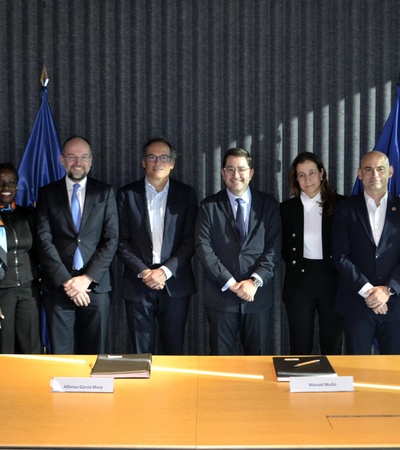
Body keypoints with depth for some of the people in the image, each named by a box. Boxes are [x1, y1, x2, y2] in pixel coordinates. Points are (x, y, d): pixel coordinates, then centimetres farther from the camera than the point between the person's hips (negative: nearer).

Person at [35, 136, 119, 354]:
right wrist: (66, 281, -10)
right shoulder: (47, 193, 6)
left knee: (94, 352, 6)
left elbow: (111, 239, 1)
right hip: (58, 286, 0)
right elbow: (44, 240, -1)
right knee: (61, 353, 4)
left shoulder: (105, 192, 7)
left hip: (95, 285, 0)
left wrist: (88, 278, -8)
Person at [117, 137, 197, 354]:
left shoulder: (185, 194, 5)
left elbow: (190, 240, 0)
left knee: (174, 350, 6)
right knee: (141, 352, 5)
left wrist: (166, 271, -10)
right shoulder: (127, 194, 5)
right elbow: (122, 241, 2)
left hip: (175, 284, 0)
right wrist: (142, 271, -10)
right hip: (138, 284, 0)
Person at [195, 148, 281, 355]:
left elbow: (274, 247, -1)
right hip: (221, 295, -1)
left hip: (258, 295, 1)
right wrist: (230, 283, -13)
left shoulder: (269, 205, 5)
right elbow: (203, 248, -5)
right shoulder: (209, 206, 3)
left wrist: (255, 281, -14)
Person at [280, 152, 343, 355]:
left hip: (333, 278, -1)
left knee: (332, 344, 11)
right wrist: (294, 267, -1)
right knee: (300, 346, 8)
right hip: (300, 280, 1)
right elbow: (284, 248, 10)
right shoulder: (287, 208, 4)